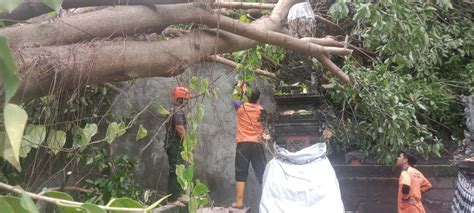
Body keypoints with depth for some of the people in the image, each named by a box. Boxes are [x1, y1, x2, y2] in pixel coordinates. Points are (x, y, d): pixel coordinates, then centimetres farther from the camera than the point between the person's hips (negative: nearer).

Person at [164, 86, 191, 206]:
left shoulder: (172, 110, 17)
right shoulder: (178, 111, -15)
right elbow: (180, 128, -24)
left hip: (171, 144, 10)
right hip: (176, 145, -10)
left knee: (175, 171, 16)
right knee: (176, 171, -7)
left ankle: (174, 196, 23)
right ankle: (173, 199, -4)